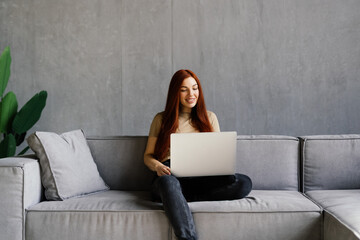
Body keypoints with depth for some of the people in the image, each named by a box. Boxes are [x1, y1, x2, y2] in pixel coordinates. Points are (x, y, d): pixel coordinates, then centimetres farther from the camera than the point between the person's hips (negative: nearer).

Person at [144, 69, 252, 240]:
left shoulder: (209, 117, 21)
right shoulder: (161, 119, 16)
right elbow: (147, 156, 14)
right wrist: (157, 166, -11)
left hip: (202, 178, 2)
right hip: (170, 176, -2)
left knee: (244, 183, -27)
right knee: (168, 181, -41)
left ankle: (184, 198, -26)